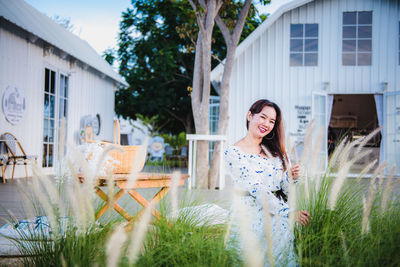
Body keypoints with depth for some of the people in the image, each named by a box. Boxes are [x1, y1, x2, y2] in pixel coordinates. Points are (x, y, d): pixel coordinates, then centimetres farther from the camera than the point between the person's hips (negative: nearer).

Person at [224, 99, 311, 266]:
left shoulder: (274, 150, 17)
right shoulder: (233, 153, -3)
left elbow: (283, 190, 17)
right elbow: (256, 189, -14)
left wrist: (291, 177, -5)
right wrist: (289, 213, -21)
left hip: (278, 211, 6)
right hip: (251, 214, -6)